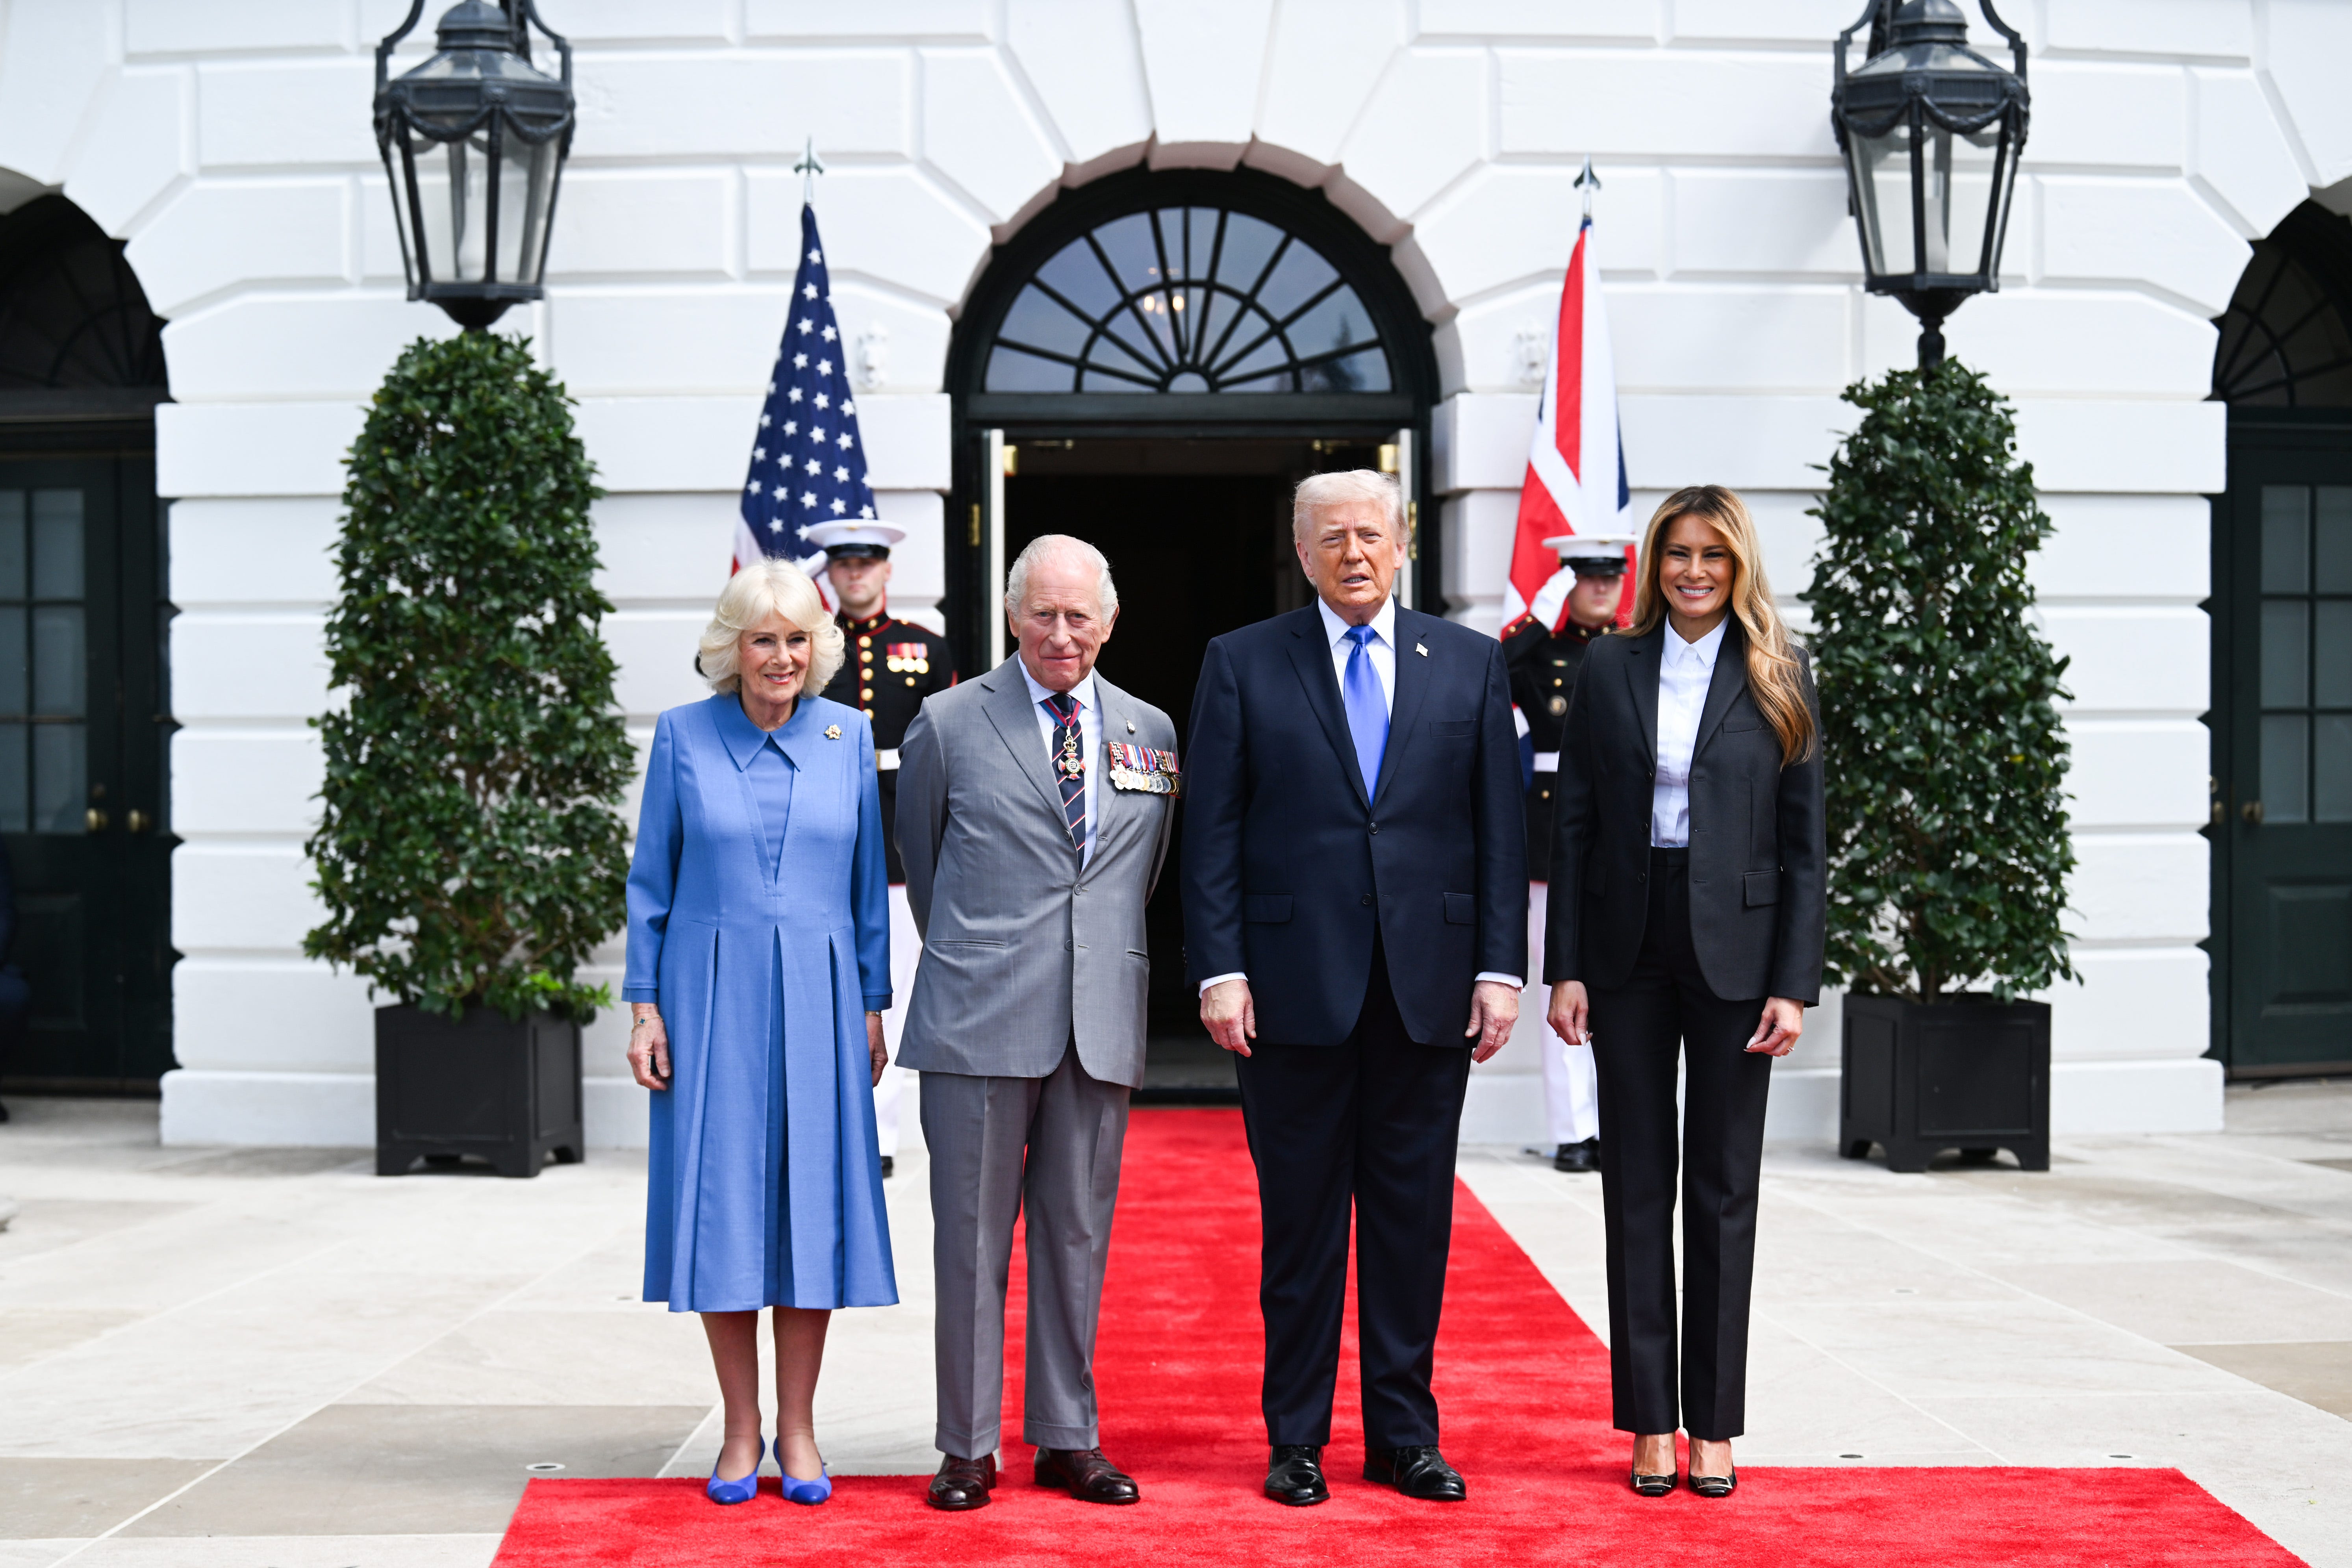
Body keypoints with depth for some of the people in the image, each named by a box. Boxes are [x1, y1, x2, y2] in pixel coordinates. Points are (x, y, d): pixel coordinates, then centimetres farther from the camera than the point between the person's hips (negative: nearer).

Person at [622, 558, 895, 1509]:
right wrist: (644, 1006, -1)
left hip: (816, 1000, 1)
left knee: (812, 1197, 2)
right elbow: (650, 883, 5)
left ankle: (797, 1430, 12)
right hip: (711, 996, -1)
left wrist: (873, 1005, 6)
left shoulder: (848, 736, 6)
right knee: (719, 1198, 1)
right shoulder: (683, 736, 2)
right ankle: (740, 1429, 12)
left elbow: (868, 884, 9)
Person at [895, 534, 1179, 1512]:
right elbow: (920, 857, 13)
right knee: (972, 1233, 1)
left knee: (1078, 1233, 8)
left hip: (1102, 1022, 3)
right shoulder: (949, 726, 1)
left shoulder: (1151, 733, 10)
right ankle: (968, 1445, 10)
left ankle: (1067, 1438, 18)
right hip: (979, 1023, -3)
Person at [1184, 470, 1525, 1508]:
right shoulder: (1242, 664, 4)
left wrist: (1501, 967, -1)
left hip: (1430, 987, 2)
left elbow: (1501, 828, 7)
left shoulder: (1470, 664, 9)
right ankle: (1296, 1439, 15)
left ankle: (1405, 1434, 18)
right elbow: (1212, 833, 1)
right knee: (1300, 1218, 5)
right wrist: (1219, 970, -7)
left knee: (1413, 1216, 7)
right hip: (1295, 986, -2)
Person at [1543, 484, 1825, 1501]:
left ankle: (1714, 1425, 13)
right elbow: (1573, 825, 4)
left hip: (1733, 948, -1)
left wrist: (1794, 985, -7)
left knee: (1723, 1189, 5)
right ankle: (1649, 1421, 12)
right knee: (1637, 1186, 4)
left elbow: (1805, 843, 1)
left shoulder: (1777, 677, 2)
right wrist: (1565, 968, -2)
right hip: (1630, 947, 1)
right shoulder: (1610, 669, 5)